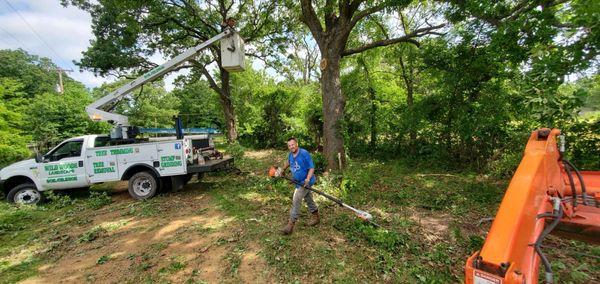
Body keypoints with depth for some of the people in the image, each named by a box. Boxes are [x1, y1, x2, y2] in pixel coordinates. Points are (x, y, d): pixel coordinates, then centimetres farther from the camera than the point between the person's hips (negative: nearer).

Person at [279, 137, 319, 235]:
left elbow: (311, 168, -19)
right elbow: (288, 162, 25)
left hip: (305, 182, -7)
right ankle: (316, 217, 41)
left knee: (296, 201, -13)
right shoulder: (290, 154, 1)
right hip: (298, 182, 7)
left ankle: (290, 225, -6)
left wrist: (308, 179, -31)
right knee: (309, 200, 21)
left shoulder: (304, 153, -20)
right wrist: (283, 170, 32)